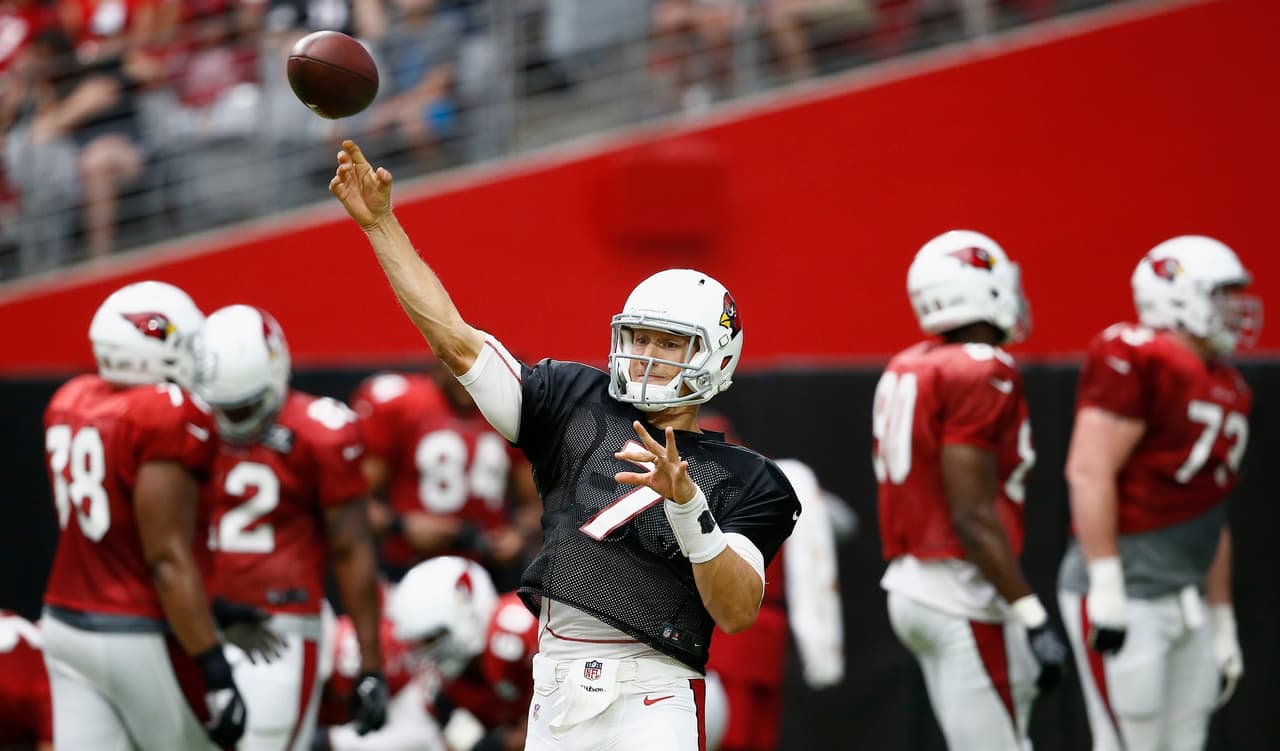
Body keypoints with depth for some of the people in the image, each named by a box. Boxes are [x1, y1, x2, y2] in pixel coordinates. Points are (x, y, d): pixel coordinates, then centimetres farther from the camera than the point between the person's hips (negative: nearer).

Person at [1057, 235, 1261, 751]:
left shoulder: (1226, 391, 17)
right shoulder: (1137, 361, -10)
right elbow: (1089, 471, -17)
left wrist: (1223, 622, 22)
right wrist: (1106, 586, -21)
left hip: (1184, 600, 9)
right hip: (1124, 592, -9)